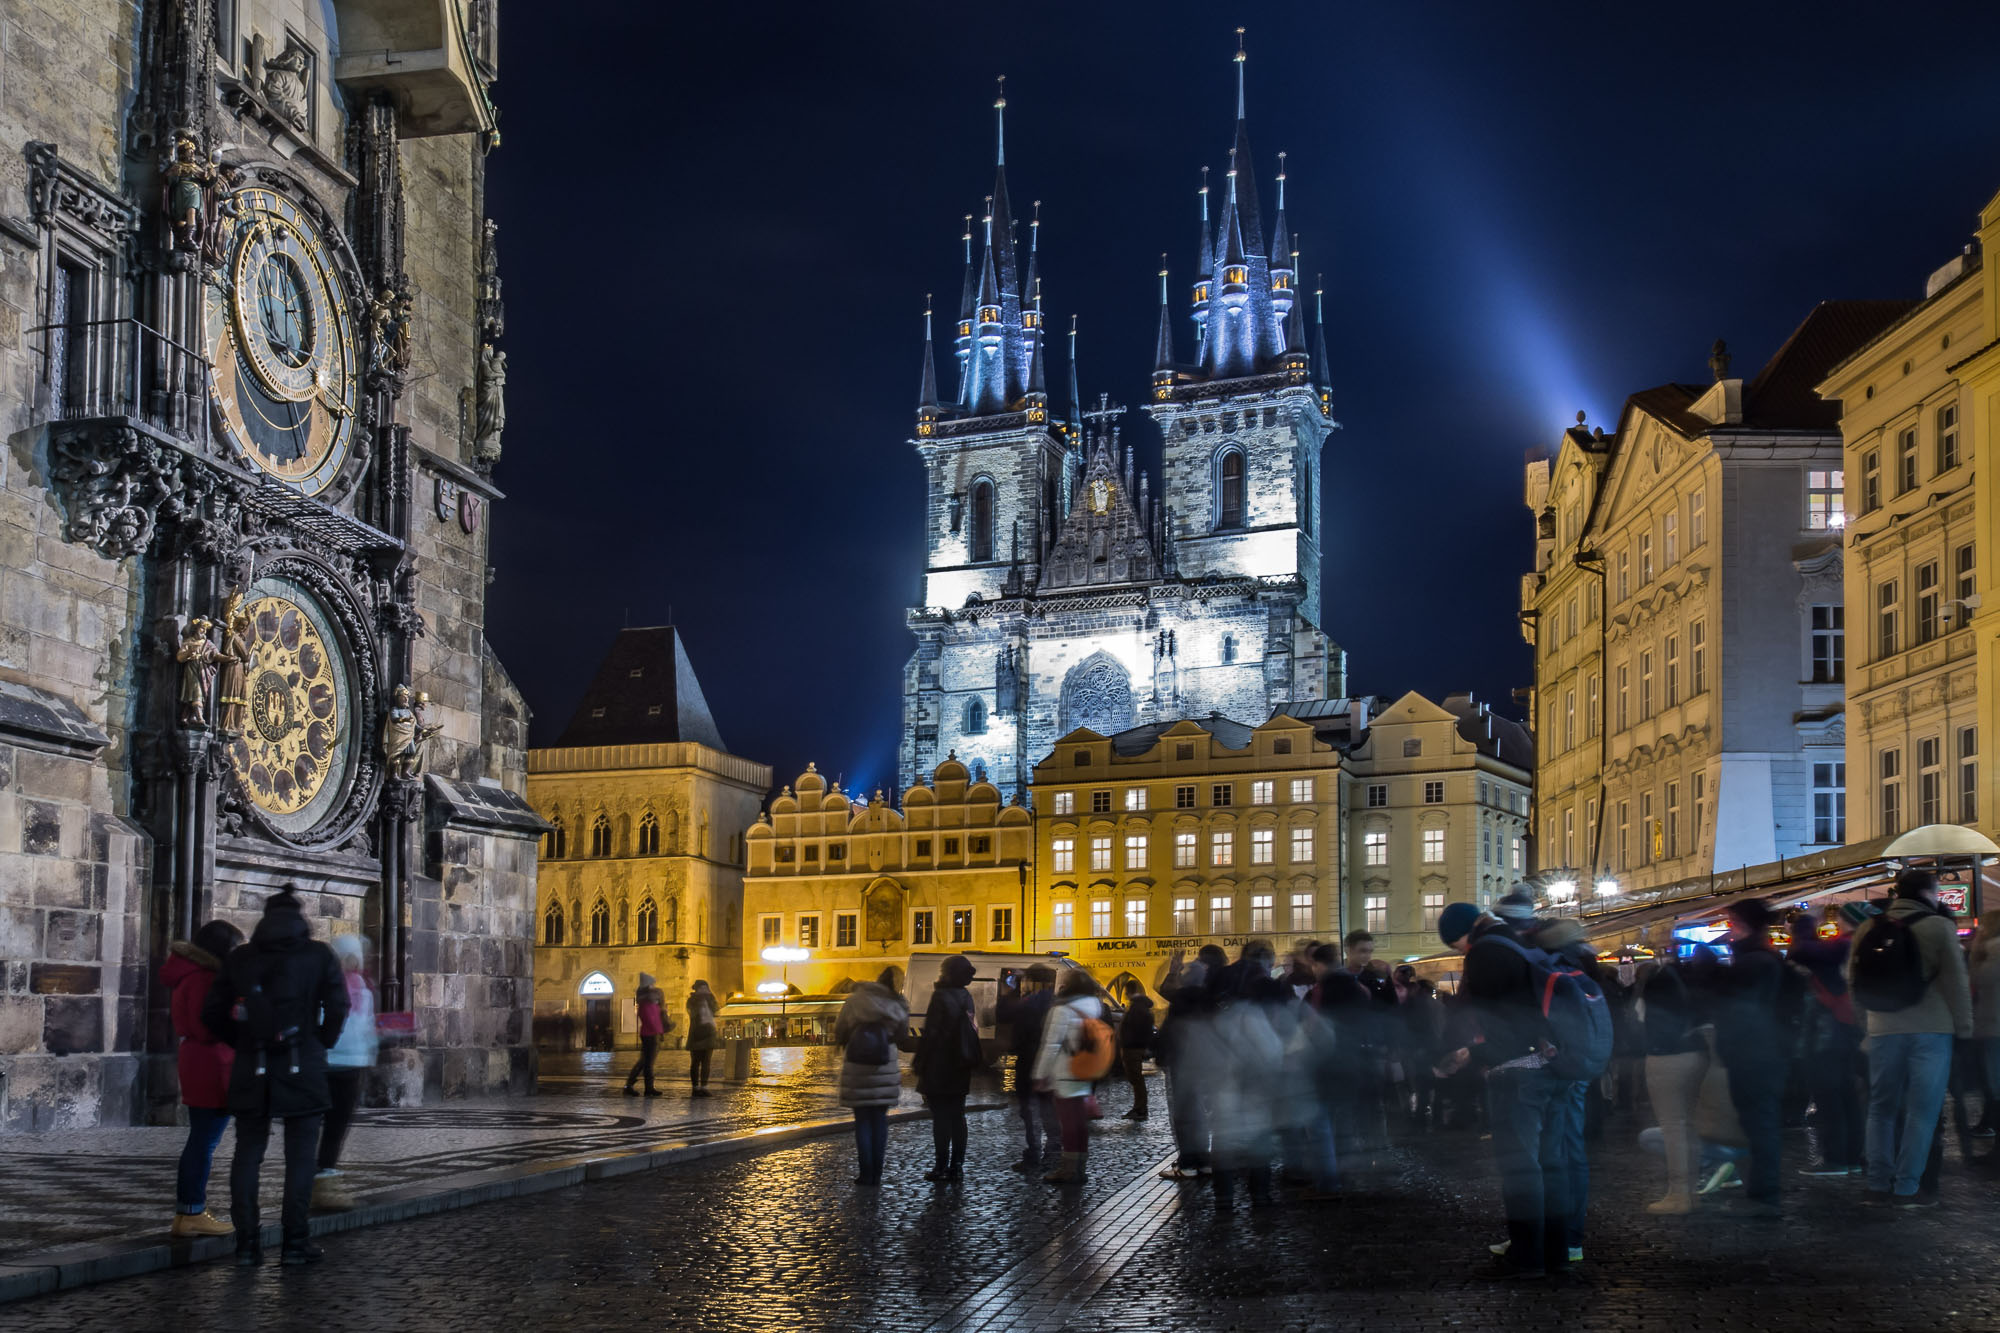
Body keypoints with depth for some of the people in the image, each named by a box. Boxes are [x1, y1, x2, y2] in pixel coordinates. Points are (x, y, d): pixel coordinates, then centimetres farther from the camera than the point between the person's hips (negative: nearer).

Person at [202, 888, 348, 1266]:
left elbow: (212, 1014, 6)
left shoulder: (239, 958, 7)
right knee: (300, 1155, 3)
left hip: (251, 1069, 2)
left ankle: (246, 1242, 7)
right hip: (302, 1066, -2)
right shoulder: (319, 956, 0)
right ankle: (295, 1242, 2)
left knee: (247, 1153, 9)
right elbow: (337, 1008, -6)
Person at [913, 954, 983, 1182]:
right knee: (957, 1117, 10)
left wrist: (919, 1062, -10)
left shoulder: (941, 997, -14)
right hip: (960, 1070, 7)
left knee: (941, 1118, -4)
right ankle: (957, 1166, 12)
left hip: (938, 1071, -7)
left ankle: (941, 1168, -3)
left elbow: (930, 1033, -16)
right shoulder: (966, 997, 10)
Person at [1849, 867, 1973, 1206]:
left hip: (1883, 1030, 4)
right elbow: (1957, 981, -8)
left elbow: (1853, 980, 12)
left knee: (1881, 1108, 12)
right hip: (1931, 1029, -4)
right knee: (1922, 1111, 0)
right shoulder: (1939, 927, -7)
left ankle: (1878, 1185, 9)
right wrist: (1964, 1026, 0)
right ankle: (1906, 1188, -2)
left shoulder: (1868, 928, 6)